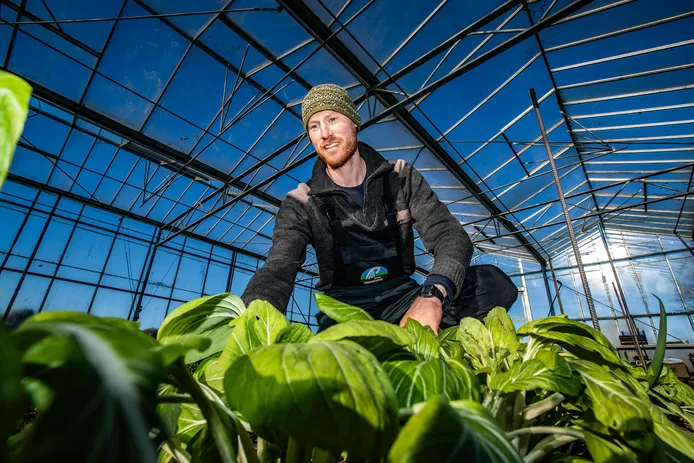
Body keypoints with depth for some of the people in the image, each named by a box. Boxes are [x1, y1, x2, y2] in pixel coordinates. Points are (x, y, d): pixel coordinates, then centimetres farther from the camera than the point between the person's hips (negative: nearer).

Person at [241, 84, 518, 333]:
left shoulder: (401, 177, 1)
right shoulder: (301, 204, -2)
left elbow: (449, 235, -9)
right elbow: (278, 270, -15)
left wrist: (432, 294, -31)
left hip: (403, 298, 2)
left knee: (494, 282, -24)